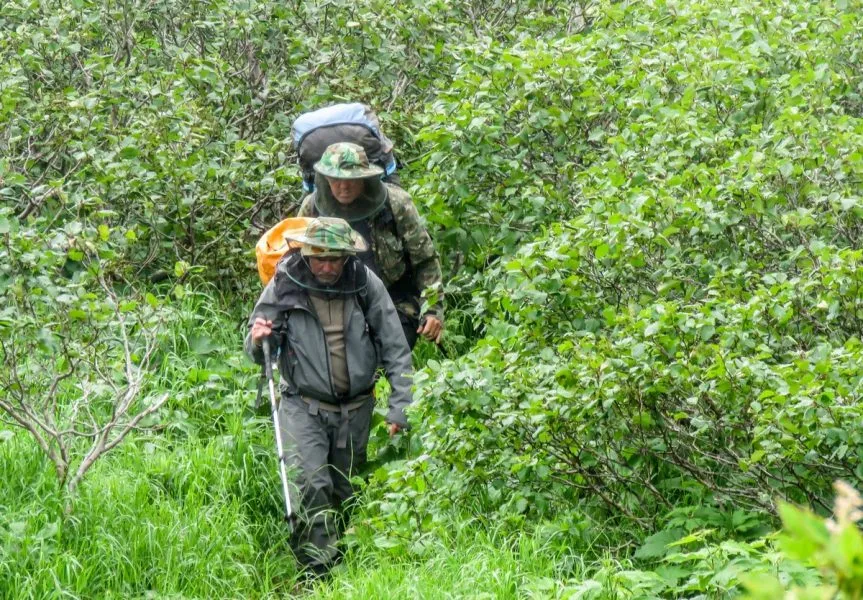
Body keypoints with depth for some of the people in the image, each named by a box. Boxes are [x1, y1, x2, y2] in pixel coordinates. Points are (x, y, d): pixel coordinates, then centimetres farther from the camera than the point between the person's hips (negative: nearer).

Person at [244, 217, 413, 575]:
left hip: (355, 409, 2)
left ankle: (342, 563, 30)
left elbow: (395, 349, -1)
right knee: (311, 485, -21)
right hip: (303, 406, -2)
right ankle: (318, 571, -15)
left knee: (344, 492, 13)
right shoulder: (284, 286, -9)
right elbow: (257, 355, 1)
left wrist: (400, 408, -5)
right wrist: (257, 341, -23)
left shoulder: (366, 284, -6)